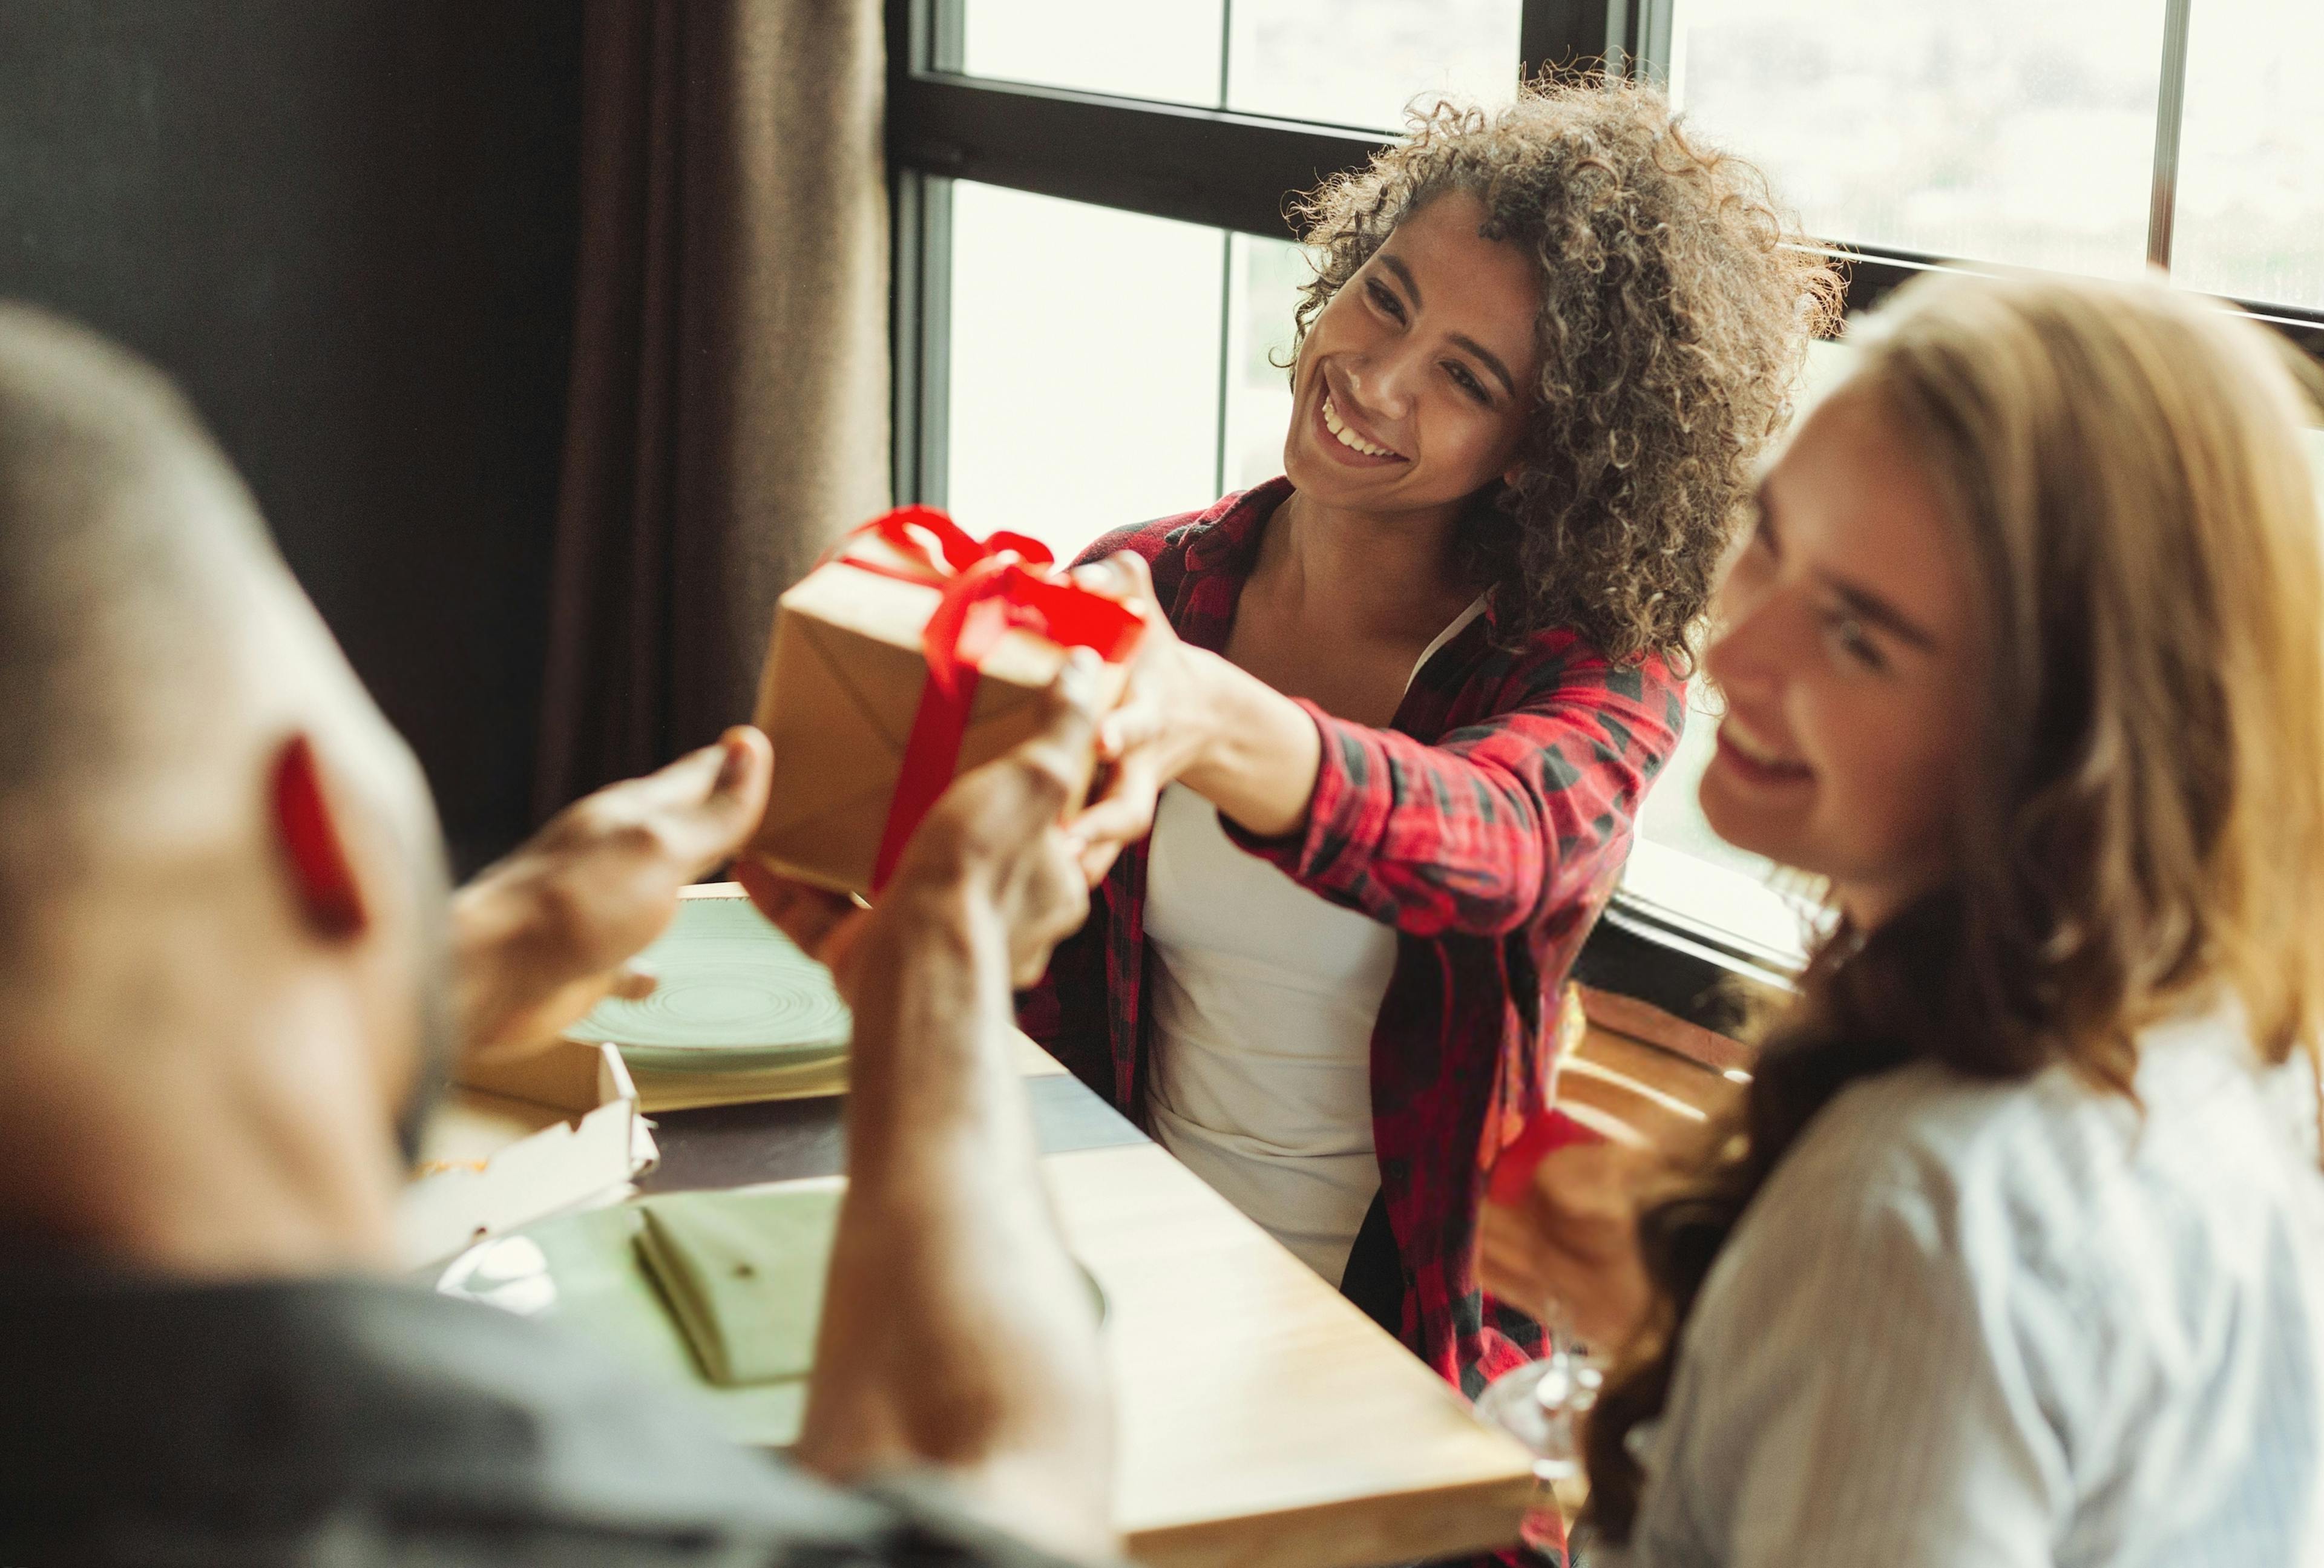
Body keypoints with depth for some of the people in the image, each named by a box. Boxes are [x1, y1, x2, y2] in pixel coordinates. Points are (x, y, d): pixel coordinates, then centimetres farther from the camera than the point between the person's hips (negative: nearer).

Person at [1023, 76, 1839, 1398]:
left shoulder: (1605, 676, -7)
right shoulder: (1138, 592, 2)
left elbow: (1494, 849, -32)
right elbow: (1036, 991, 7)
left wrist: (1213, 722, -49)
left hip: (1416, 1334, -2)